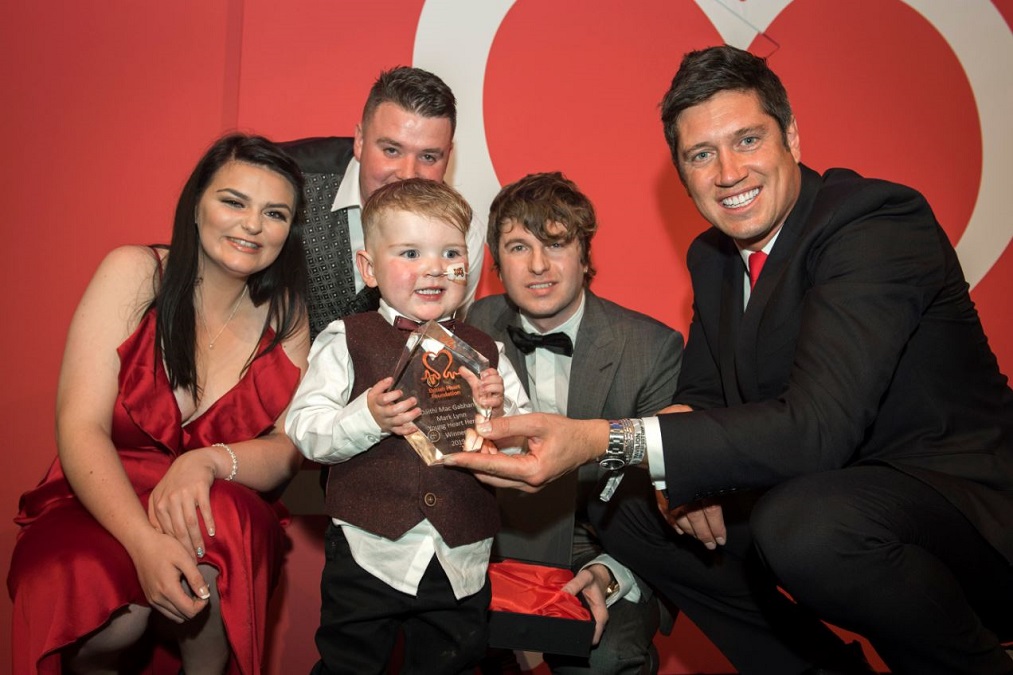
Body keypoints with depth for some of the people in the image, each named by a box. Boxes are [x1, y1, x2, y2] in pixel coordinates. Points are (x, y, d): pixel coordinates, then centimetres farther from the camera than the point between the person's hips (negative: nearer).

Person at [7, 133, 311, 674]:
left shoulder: (285, 312, 0)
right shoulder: (133, 273, -8)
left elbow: (291, 448, -4)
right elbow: (79, 427, -15)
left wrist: (208, 462, -26)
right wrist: (143, 540, -30)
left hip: (225, 523, 2)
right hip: (99, 507, -1)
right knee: (114, 616, -31)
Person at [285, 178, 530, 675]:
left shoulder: (485, 351, 6)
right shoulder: (346, 341, -2)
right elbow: (303, 430, -8)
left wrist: (498, 415, -13)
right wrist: (367, 417, -24)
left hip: (461, 561, 3)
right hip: (369, 555, -2)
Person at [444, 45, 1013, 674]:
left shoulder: (881, 222, -21)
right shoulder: (713, 256, 5)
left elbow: (814, 428, -33)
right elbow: (702, 394, 13)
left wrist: (602, 440, -39)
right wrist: (693, 469, -11)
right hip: (825, 489, 8)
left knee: (803, 521, -37)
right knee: (628, 509, 4)